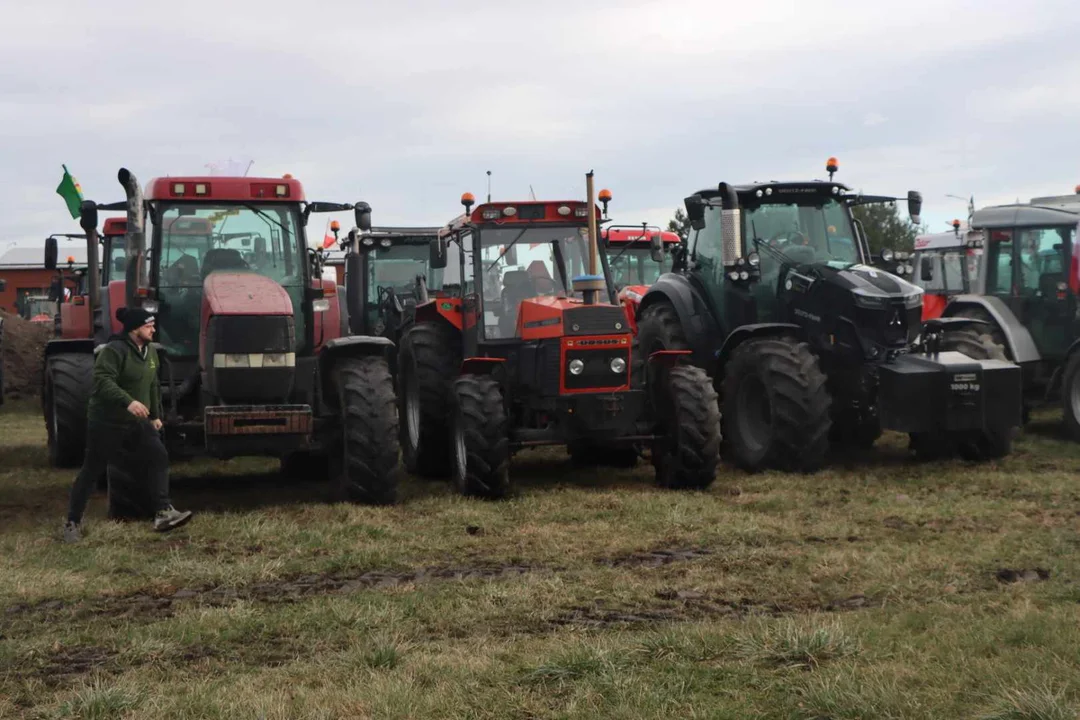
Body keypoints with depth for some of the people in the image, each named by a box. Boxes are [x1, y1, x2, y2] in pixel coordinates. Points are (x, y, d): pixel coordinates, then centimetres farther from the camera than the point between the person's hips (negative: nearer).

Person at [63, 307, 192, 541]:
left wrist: (155, 415, 20)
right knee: (91, 472, 3)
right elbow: (102, 381, -30)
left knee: (158, 456, -10)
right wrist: (128, 401, -41)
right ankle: (73, 522, 17)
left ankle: (164, 513, -10)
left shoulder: (150, 352, 9)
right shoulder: (114, 351, -19)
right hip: (106, 423, -7)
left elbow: (153, 386, 20)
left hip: (137, 422, 7)